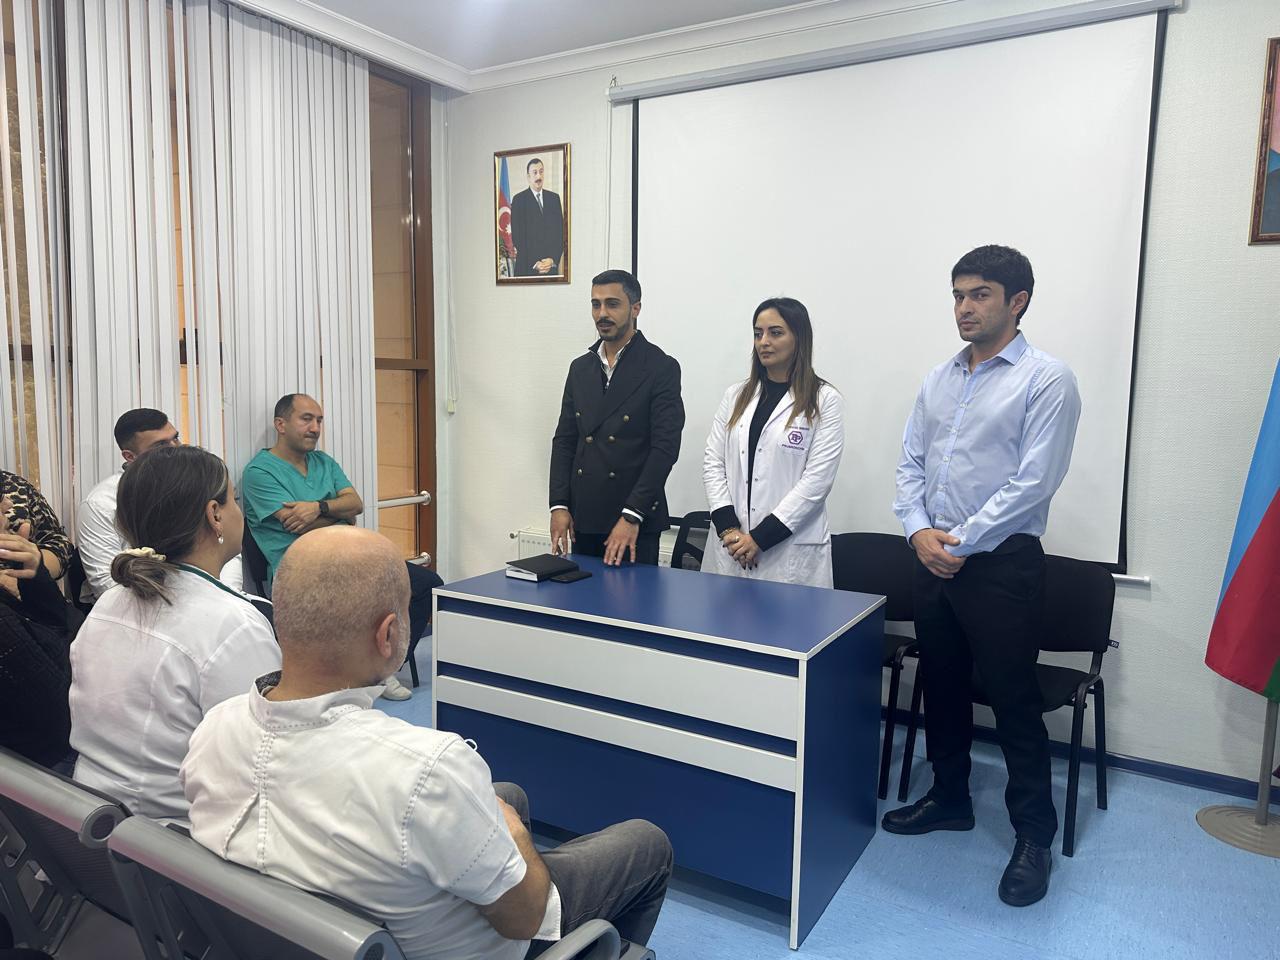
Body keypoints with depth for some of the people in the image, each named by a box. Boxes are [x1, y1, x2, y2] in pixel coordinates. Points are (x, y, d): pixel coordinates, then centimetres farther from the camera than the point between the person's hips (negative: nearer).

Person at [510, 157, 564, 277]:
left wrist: (553, 259, -6)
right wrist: (534, 263, -12)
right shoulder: (518, 200, 0)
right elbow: (516, 236, -5)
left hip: (552, 264, 3)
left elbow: (560, 232, 7)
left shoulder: (554, 198, 11)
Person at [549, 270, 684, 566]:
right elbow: (564, 439, 12)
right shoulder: (580, 368, 12)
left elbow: (665, 447, -12)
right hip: (583, 518, 5)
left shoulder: (661, 368, -6)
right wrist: (559, 505, 1)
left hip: (636, 520, -5)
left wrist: (631, 516, -18)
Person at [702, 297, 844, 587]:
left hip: (792, 550, -3)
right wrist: (729, 528, -7)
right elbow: (712, 462, 7)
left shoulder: (826, 401, -2)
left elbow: (817, 480, -8)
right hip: (731, 547, 4)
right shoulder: (736, 395, 11)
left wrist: (760, 537, -11)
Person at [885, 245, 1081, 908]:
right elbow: (911, 463, 10)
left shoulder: (1046, 380, -8)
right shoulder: (939, 379, 11)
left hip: (1002, 563, -6)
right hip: (932, 558, 7)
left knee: (1013, 701, 1)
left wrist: (963, 544, -14)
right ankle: (949, 798, 36)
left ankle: (1034, 835, 19)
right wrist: (919, 531, -6)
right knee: (941, 686, 17)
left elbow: (1034, 481, -15)